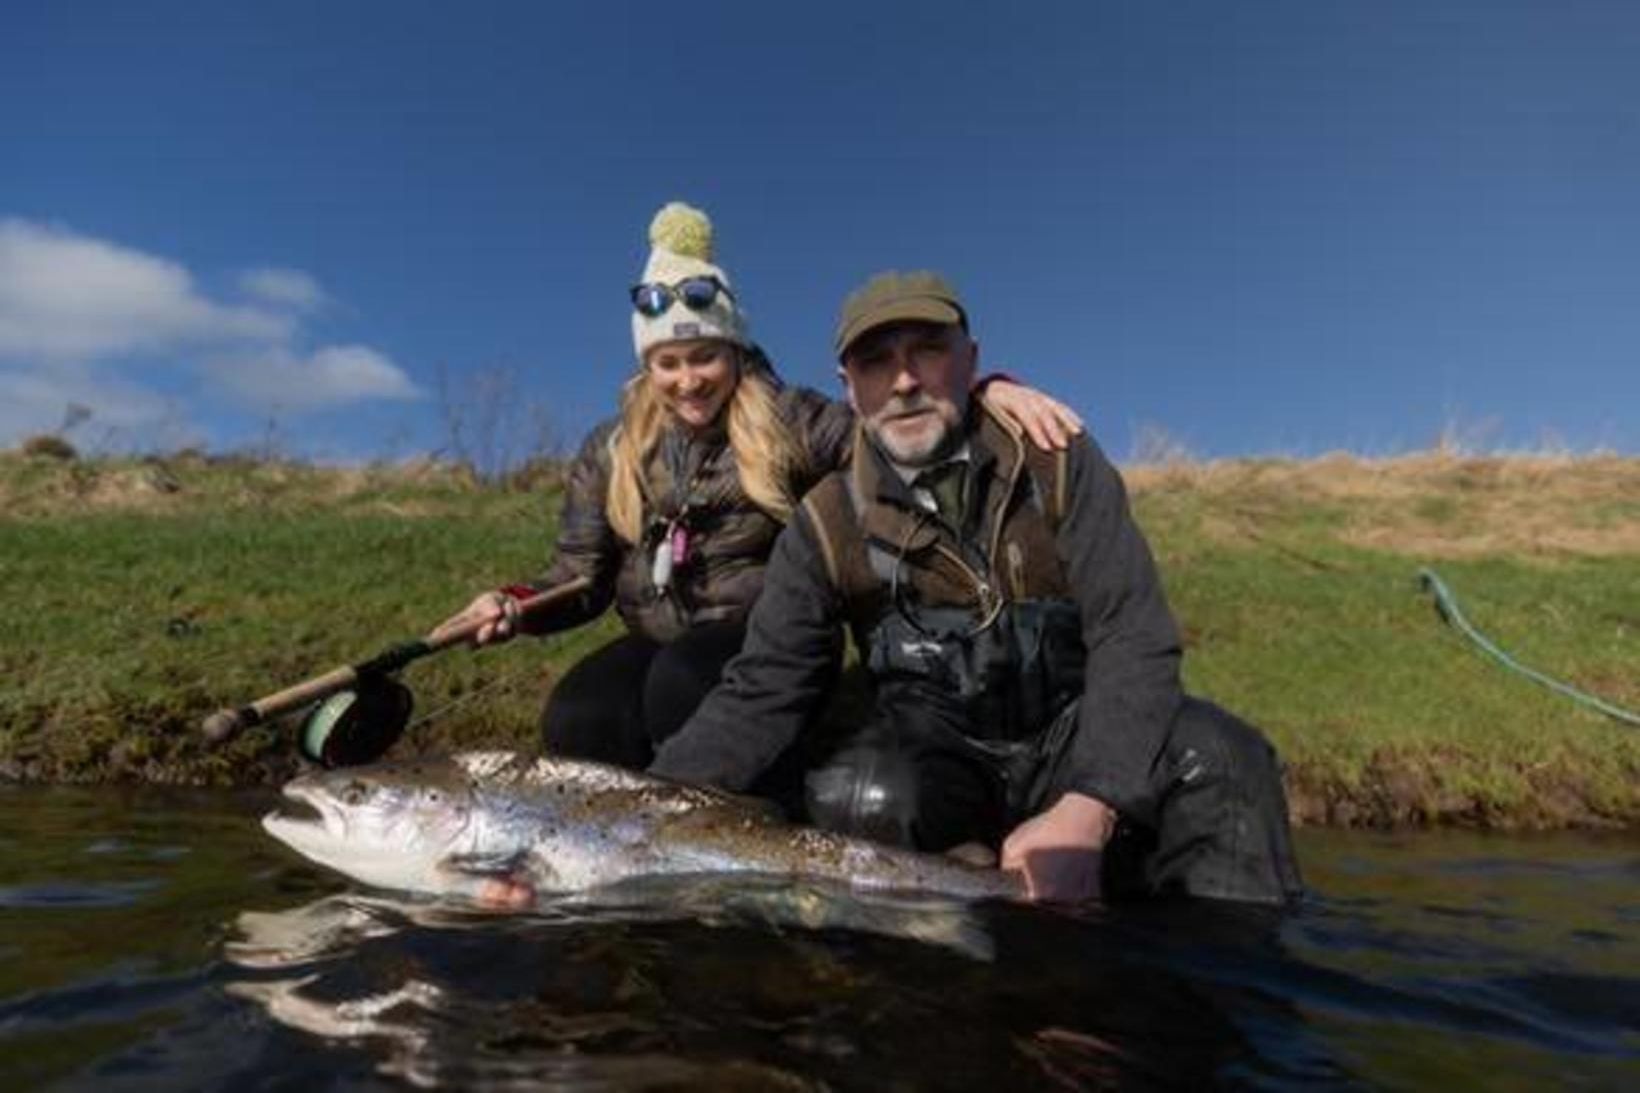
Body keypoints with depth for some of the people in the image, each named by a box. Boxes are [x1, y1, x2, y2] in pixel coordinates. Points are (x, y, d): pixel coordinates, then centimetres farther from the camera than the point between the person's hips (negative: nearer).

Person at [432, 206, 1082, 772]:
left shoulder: (787, 422, -3)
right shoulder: (610, 451, 7)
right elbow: (583, 576, 7)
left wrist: (986, 393, -31)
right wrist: (516, 607, -14)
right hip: (658, 643, 4)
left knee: (682, 684, -36)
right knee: (573, 723, -26)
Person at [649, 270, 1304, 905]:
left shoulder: (1058, 464, -6)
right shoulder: (827, 526, -5)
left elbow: (1132, 637, -13)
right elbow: (762, 693, -8)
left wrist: (1088, 810, -29)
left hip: (1073, 733, 0)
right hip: (933, 754, 0)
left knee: (1220, 758, -27)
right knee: (856, 797, -32)